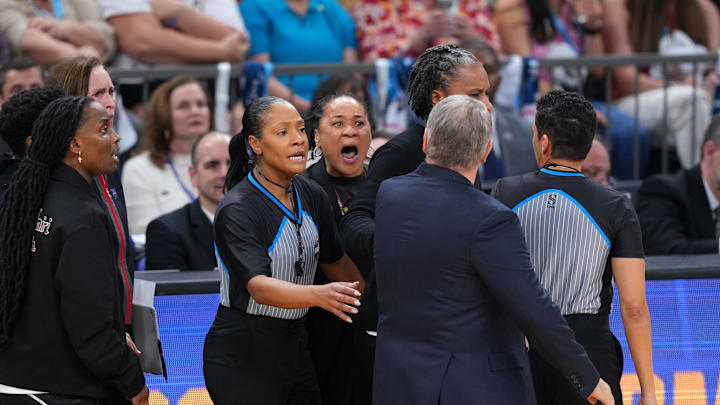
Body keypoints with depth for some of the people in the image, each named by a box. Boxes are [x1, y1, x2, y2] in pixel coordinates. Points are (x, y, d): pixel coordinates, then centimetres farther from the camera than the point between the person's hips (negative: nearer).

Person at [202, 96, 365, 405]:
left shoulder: (311, 195, 5)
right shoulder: (236, 211, -17)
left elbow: (336, 262, 19)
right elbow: (259, 286, -30)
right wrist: (319, 295, -46)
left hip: (294, 347, 7)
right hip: (243, 357, -7)